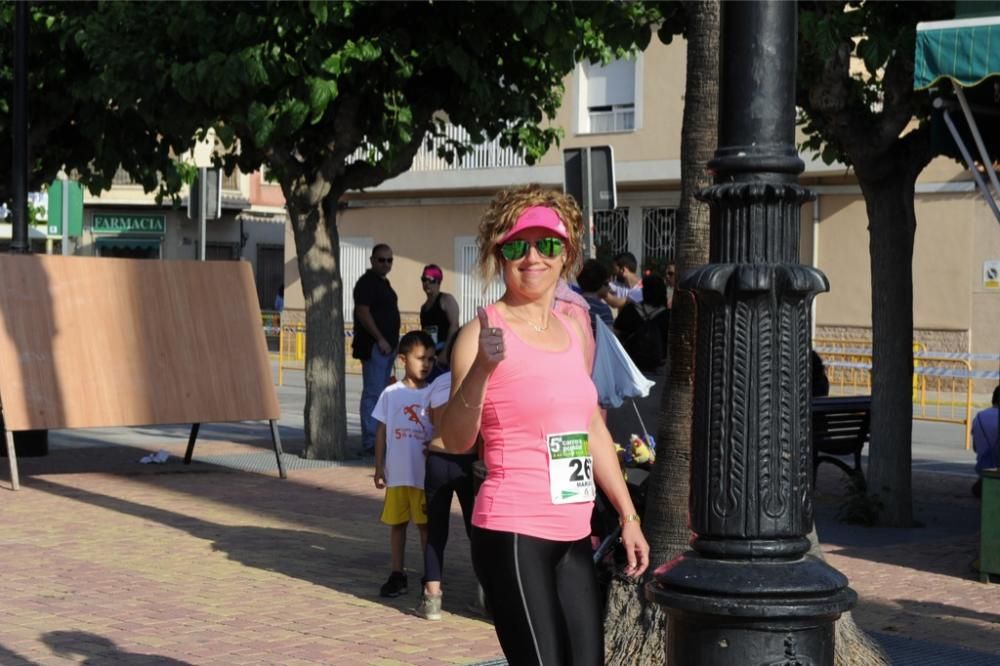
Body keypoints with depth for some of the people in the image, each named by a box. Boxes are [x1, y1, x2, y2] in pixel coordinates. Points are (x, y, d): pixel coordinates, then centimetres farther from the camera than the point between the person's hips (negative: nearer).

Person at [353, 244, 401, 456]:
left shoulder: (383, 283, 20)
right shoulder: (367, 283, -10)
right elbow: (363, 313, -19)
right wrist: (380, 340, -21)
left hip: (386, 346, 10)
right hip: (374, 347, -10)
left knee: (380, 393, 12)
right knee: (373, 394, -10)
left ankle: (378, 439, 17)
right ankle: (370, 442, -11)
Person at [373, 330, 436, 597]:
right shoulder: (391, 394, 1)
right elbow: (382, 431, 5)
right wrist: (379, 466, 2)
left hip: (426, 473, -1)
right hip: (397, 472, 1)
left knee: (426, 524, 5)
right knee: (397, 523, 9)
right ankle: (398, 575, 18)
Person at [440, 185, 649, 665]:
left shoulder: (575, 328, 11)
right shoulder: (485, 330, -9)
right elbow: (457, 441, -19)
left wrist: (628, 516, 21)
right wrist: (481, 368, -34)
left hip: (573, 536, 7)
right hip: (513, 534, -7)